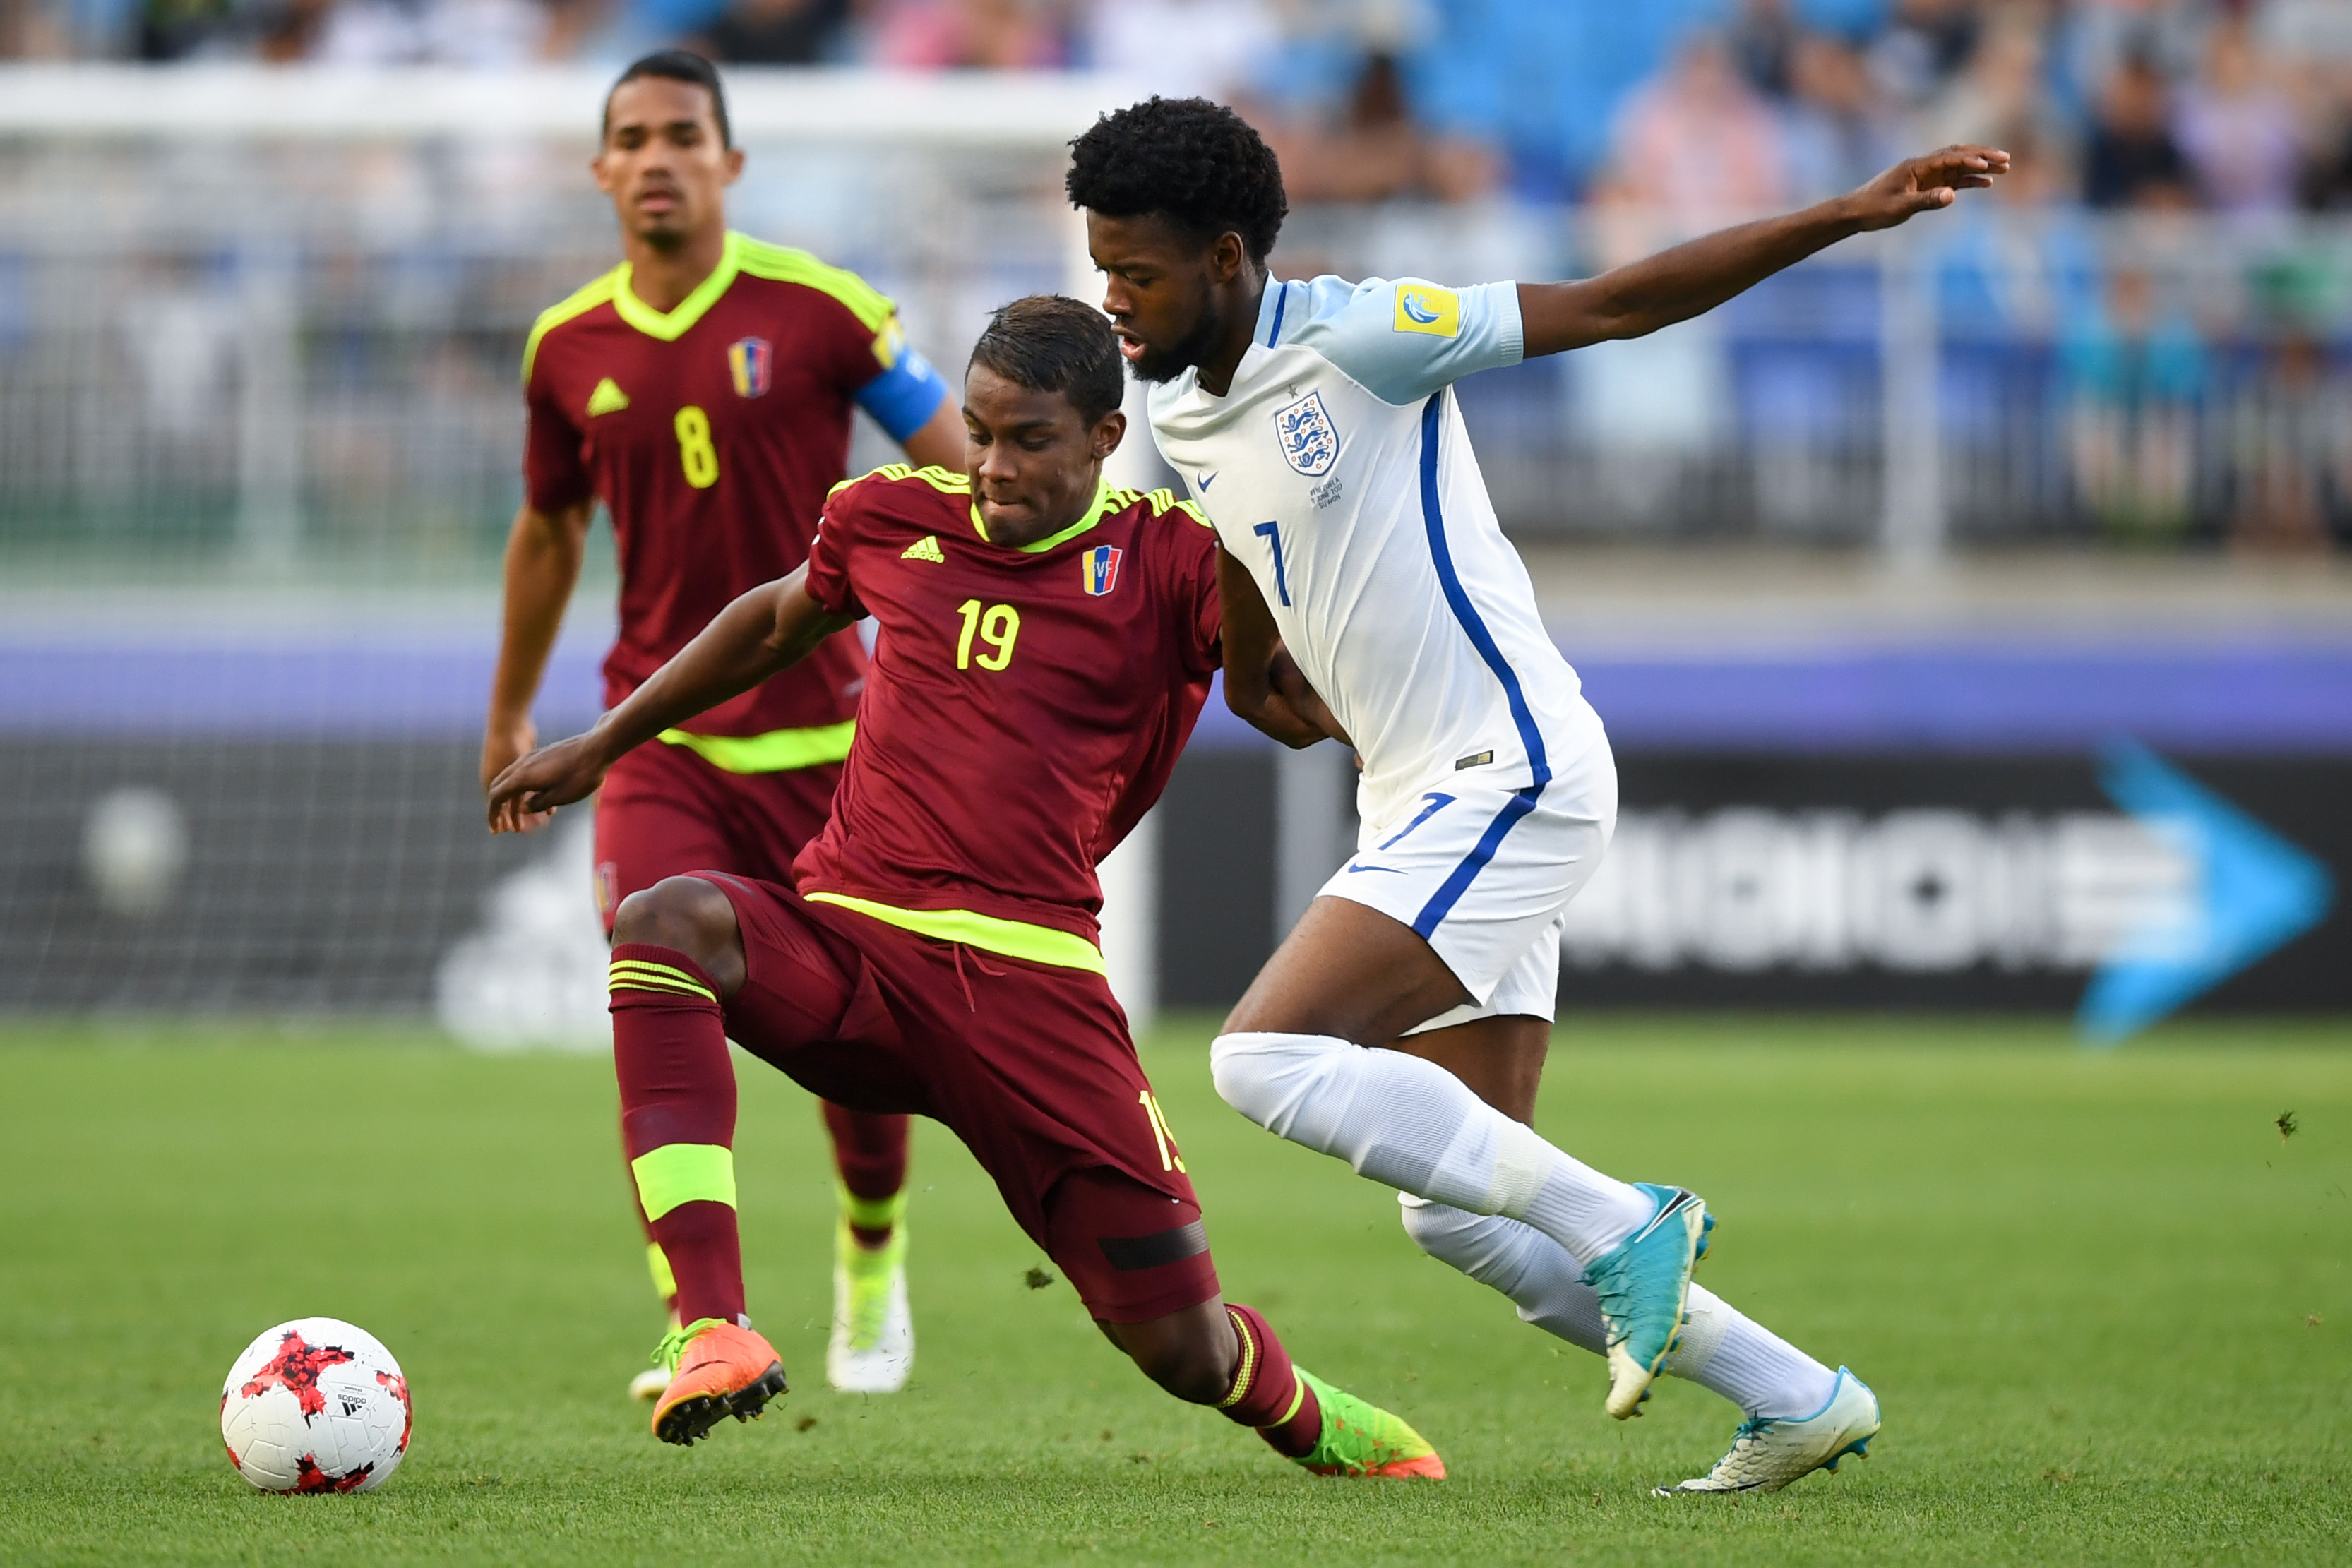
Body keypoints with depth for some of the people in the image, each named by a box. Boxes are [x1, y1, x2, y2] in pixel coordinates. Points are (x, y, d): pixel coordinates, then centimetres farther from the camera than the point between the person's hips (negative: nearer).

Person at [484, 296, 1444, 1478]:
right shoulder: (893, 520, 11)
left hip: (1029, 973, -2)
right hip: (846, 941, 2)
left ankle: (1314, 1426, 38)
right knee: (668, 922, -33)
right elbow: (777, 623, 31)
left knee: (1185, 1352, -2)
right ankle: (712, 1330, -41)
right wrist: (604, 745, 37)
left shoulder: (1165, 562, 2)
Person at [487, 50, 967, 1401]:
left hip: (823, 732, -1)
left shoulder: (820, 310, -7)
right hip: (662, 740, 1)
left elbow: (957, 468, -1)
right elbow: (551, 530, 20)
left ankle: (873, 1265, 37)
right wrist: (512, 712, 30)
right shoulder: (569, 350, 3)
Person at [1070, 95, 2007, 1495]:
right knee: (1455, 1213, 5)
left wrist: (1851, 215, -15)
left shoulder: (1352, 339, -13)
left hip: (1514, 774, -9)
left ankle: (1620, 1226, -14)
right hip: (1421, 800, 9)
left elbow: (1617, 304, -11)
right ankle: (1801, 1402, 13)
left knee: (1266, 1056, -21)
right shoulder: (1181, 414, 10)